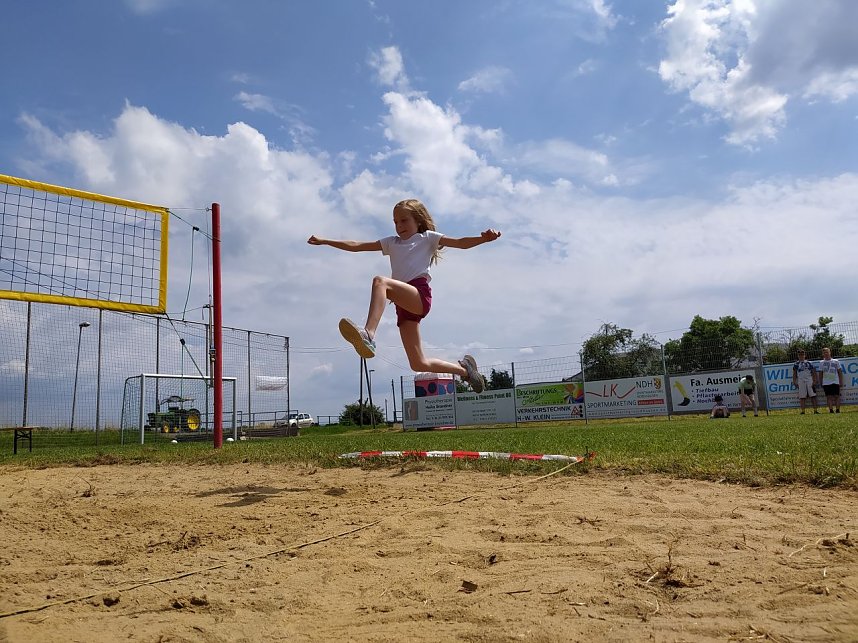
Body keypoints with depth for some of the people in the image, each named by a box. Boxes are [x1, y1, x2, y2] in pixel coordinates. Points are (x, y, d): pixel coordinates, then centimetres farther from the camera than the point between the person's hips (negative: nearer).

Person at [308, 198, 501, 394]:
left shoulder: (427, 237, 17)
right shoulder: (392, 242, 31)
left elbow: (461, 243, 4)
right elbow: (356, 246, 29)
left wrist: (484, 238, -15)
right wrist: (324, 241, 26)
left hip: (420, 294, -6)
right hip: (404, 305, 6)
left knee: (380, 281, -33)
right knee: (419, 364, 2)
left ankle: (368, 335, -51)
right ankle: (463, 368, 22)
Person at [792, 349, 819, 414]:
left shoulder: (809, 363, 10)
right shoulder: (796, 364, 11)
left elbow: (814, 373, 8)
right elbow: (794, 374, 11)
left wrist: (814, 381, -2)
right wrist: (794, 382, 2)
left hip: (810, 380, 0)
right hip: (801, 381, 0)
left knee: (813, 395, -3)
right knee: (802, 397, -2)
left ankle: (815, 410, -1)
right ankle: (803, 411, 0)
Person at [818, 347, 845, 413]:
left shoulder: (836, 361, 8)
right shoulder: (821, 363, 9)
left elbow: (840, 372, 9)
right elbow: (820, 373, 12)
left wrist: (841, 382, 4)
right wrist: (821, 383, 8)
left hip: (835, 382, 0)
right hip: (826, 383, 0)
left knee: (837, 396, -1)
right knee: (829, 396, -3)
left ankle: (837, 410, 2)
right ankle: (831, 410, -3)